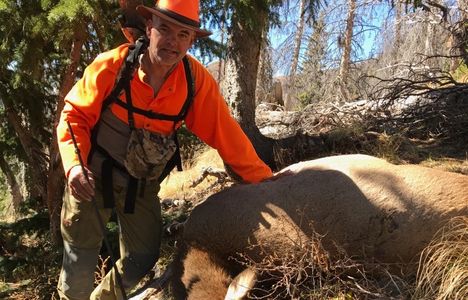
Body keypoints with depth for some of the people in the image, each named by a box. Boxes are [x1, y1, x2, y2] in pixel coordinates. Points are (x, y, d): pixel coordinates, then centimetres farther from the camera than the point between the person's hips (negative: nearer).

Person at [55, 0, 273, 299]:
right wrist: (74, 164, -27)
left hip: (142, 183, 3)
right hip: (93, 174, -2)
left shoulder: (197, 80, -16)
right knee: (82, 257, 6)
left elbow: (225, 133, -12)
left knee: (143, 259, 11)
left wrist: (264, 179, -9)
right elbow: (75, 115, -11)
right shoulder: (111, 65, -20)